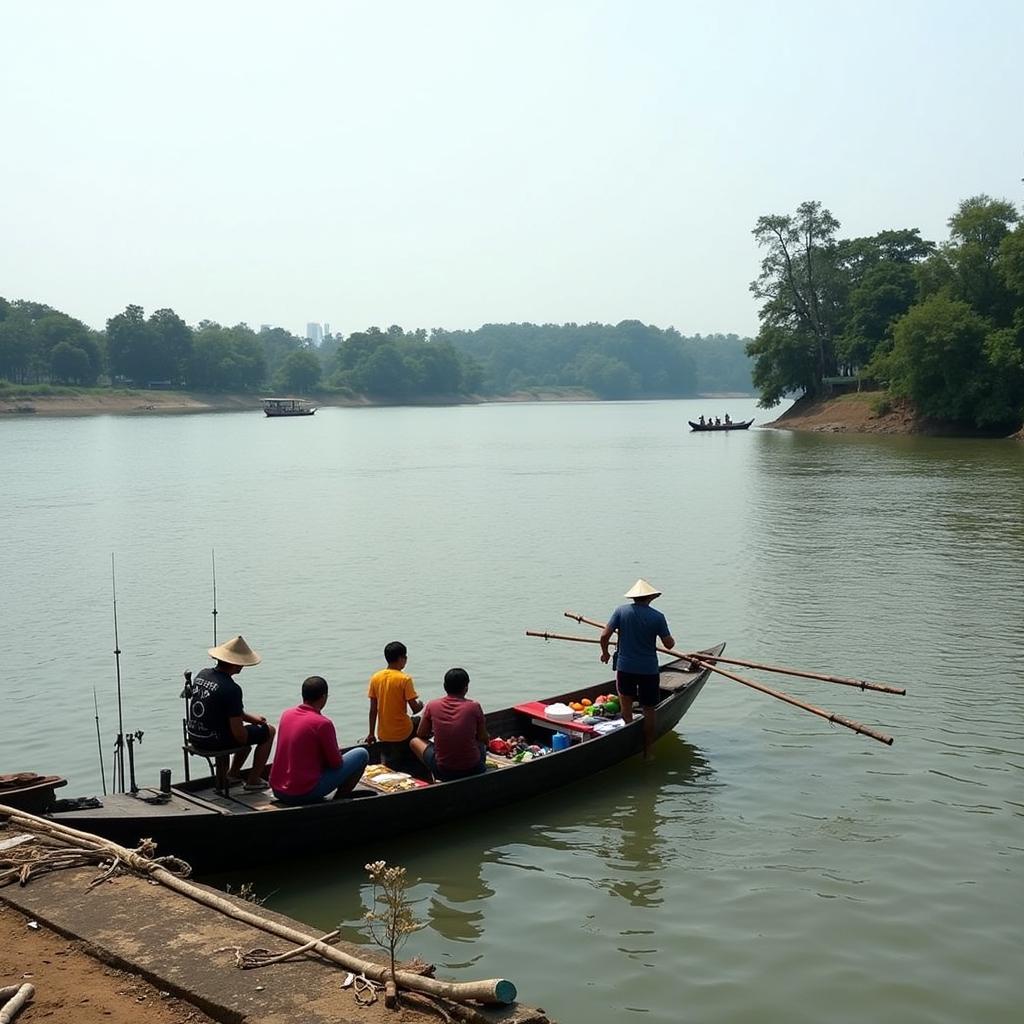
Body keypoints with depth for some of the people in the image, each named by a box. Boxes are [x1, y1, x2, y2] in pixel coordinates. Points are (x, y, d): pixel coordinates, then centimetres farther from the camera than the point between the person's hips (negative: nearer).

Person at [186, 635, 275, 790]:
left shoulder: (202, 674, 2)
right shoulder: (231, 689, -24)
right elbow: (238, 733, -20)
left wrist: (250, 717, 17)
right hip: (215, 741, -8)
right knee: (268, 731, 9)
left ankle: (233, 773, 36)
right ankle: (253, 780, 15)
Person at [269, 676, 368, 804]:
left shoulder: (286, 714, 4)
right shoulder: (323, 723, -16)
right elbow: (336, 763, -8)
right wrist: (338, 756, 14)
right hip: (305, 793, -7)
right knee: (361, 754, 1)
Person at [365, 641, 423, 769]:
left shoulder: (375, 678, 0)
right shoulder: (405, 679, -15)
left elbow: (373, 710, 3)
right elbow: (415, 708, -15)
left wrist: (371, 733, 10)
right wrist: (420, 705, 9)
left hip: (383, 734, 4)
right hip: (402, 733, -4)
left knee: (388, 768, 21)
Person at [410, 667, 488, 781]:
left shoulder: (432, 706, -3)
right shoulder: (474, 707, -7)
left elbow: (421, 735, 12)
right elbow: (484, 739, 6)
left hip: (442, 772, -1)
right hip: (473, 771, 1)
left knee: (415, 741, 23)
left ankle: (437, 778, 12)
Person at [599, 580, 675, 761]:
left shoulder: (621, 611, -5)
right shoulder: (657, 616, -8)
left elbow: (605, 635, -7)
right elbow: (669, 644, -6)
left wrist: (605, 652, 12)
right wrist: (671, 639, 18)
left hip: (625, 667, 1)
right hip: (649, 670, -1)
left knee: (626, 705, 19)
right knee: (649, 710, 10)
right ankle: (647, 751, 16)